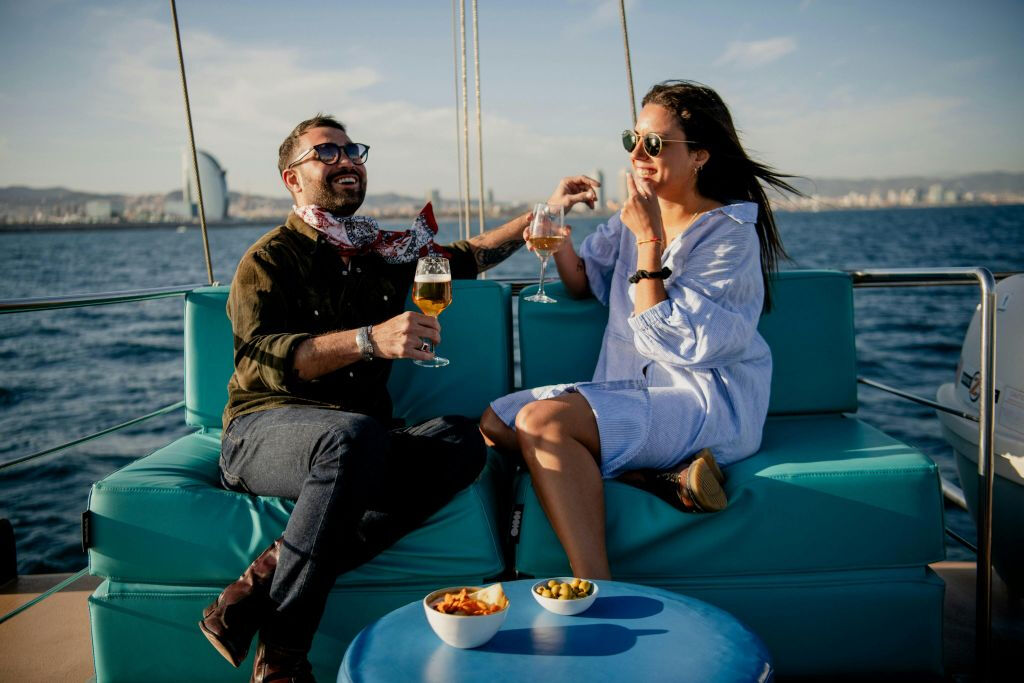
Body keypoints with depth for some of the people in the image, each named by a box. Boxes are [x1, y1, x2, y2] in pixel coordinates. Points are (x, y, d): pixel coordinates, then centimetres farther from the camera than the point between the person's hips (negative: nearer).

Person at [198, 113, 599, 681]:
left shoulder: (383, 252, 18)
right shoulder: (269, 260, 1)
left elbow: (465, 255, 34)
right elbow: (263, 359, -16)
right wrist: (370, 340, -29)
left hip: (354, 443, 5)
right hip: (266, 429, -5)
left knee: (463, 441, -26)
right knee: (355, 434, -39)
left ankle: (265, 580, -31)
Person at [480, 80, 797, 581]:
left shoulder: (730, 233, -10)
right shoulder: (637, 214, 11)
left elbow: (670, 340, -17)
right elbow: (583, 284, 18)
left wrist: (650, 241, -17)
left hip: (709, 403, -8)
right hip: (635, 390, 9)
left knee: (542, 420, -28)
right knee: (497, 422, -6)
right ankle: (664, 475, -19)